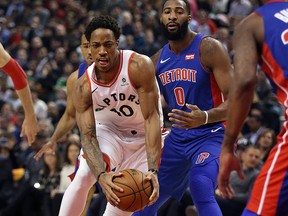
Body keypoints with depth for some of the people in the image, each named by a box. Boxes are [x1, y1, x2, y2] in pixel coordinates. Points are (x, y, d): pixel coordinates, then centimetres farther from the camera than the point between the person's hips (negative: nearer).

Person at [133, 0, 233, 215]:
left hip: (209, 135, -7)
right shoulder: (158, 60, 7)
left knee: (201, 190, -33)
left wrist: (204, 117, -36)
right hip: (178, 137, 7)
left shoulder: (209, 48, -13)